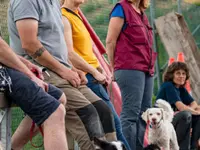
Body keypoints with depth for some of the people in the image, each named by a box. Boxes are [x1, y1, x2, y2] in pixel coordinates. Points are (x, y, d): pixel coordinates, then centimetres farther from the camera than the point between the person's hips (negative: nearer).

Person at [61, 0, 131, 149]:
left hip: (91, 77, 10)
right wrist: (95, 72, -16)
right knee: (113, 122, -7)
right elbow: (70, 54, -20)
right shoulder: (64, 18, -12)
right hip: (86, 77, -10)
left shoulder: (76, 16, 18)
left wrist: (101, 71, 15)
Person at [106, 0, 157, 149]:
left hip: (146, 70, 8)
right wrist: (115, 67, -1)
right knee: (131, 113, -12)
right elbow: (110, 41, -6)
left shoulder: (141, 13, 20)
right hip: (130, 69, -8)